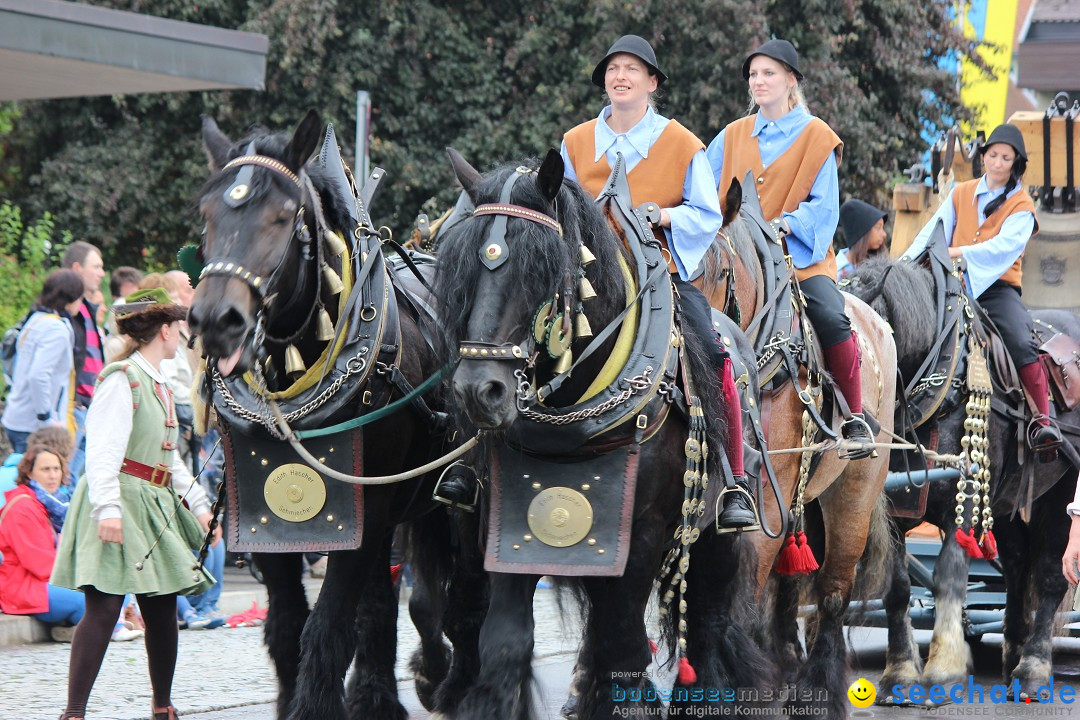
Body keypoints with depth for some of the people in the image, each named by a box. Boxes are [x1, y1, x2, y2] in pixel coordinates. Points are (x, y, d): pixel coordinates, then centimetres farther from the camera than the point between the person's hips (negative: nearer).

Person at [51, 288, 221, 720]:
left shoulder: (159, 386, 19)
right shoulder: (122, 378, -9)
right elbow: (102, 449, -18)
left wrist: (200, 507, 21)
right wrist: (107, 508, -27)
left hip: (155, 507, 9)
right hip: (121, 500, -9)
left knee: (163, 607, 8)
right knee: (104, 607, -14)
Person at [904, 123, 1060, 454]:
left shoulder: (1021, 206, 2)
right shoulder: (960, 194, 14)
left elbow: (1005, 245, -15)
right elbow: (934, 231, 3)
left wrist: (957, 252, -29)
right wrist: (910, 259, -17)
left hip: (997, 287, -4)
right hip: (957, 285, 4)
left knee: (1022, 344, -27)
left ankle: (1043, 421, -26)